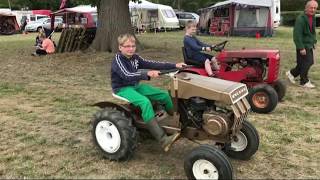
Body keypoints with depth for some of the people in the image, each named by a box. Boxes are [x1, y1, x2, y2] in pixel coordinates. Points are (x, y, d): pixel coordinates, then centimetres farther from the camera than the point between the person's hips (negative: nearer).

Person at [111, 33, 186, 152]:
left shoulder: (135, 58, 5)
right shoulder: (118, 60, -17)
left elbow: (152, 64, 2)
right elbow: (127, 76, -33)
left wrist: (174, 65, -4)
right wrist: (147, 74, -48)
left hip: (136, 86, 8)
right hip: (123, 89, -8)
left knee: (164, 95, -2)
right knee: (145, 102, -34)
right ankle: (163, 140, -40)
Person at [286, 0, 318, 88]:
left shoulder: (313, 18, 9)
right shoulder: (300, 19, -19)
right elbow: (297, 35, -22)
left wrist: (314, 41, 12)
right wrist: (301, 48, -24)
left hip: (310, 45, 9)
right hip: (303, 46, -9)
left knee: (309, 62, 13)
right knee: (305, 63, -2)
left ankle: (291, 73, 27)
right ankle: (304, 82, 14)